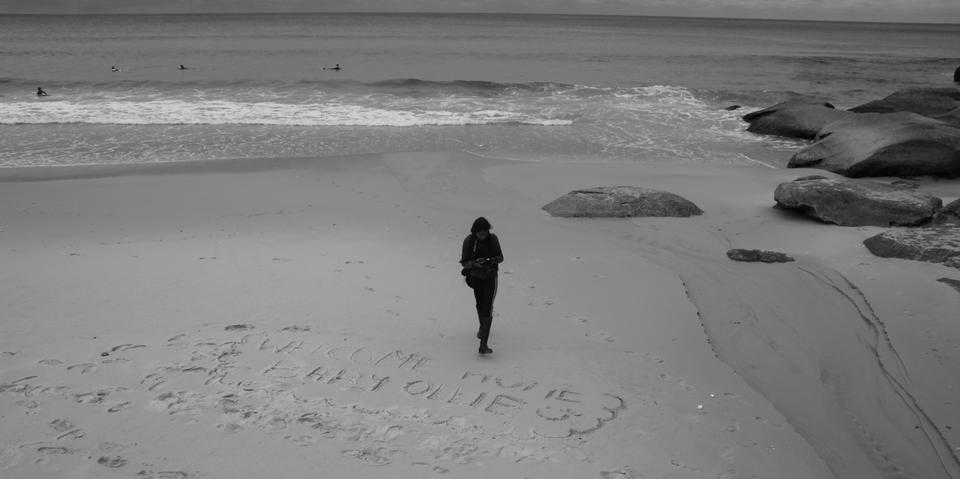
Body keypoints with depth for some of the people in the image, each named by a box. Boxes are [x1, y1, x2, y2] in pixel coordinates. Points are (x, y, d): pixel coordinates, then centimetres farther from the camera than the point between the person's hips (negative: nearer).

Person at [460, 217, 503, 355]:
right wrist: (474, 263, -35)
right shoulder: (468, 241, -18)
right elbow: (463, 262, -15)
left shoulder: (493, 239, -17)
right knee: (480, 305, 22)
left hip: (490, 278, -2)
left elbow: (500, 257, -6)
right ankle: (483, 327, 53)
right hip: (476, 278, 2)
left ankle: (483, 345, -18)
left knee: (487, 308, -14)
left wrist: (493, 260, -29)